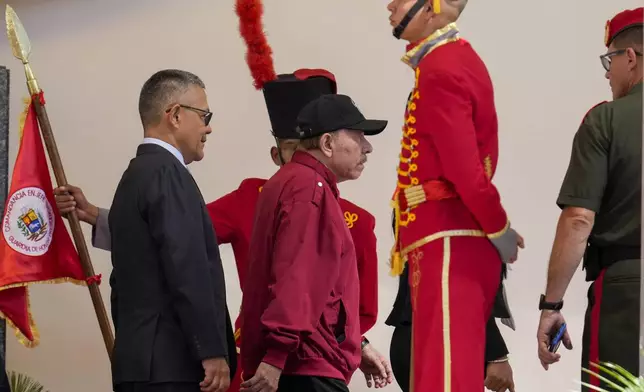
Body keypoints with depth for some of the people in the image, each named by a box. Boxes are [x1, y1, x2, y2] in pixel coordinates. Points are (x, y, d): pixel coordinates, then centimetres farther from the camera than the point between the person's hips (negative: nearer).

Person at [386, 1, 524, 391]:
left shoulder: (441, 71, -14)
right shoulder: (457, 57, 16)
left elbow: (465, 169, -20)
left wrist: (498, 229, -8)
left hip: (448, 245, -10)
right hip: (452, 242, 10)